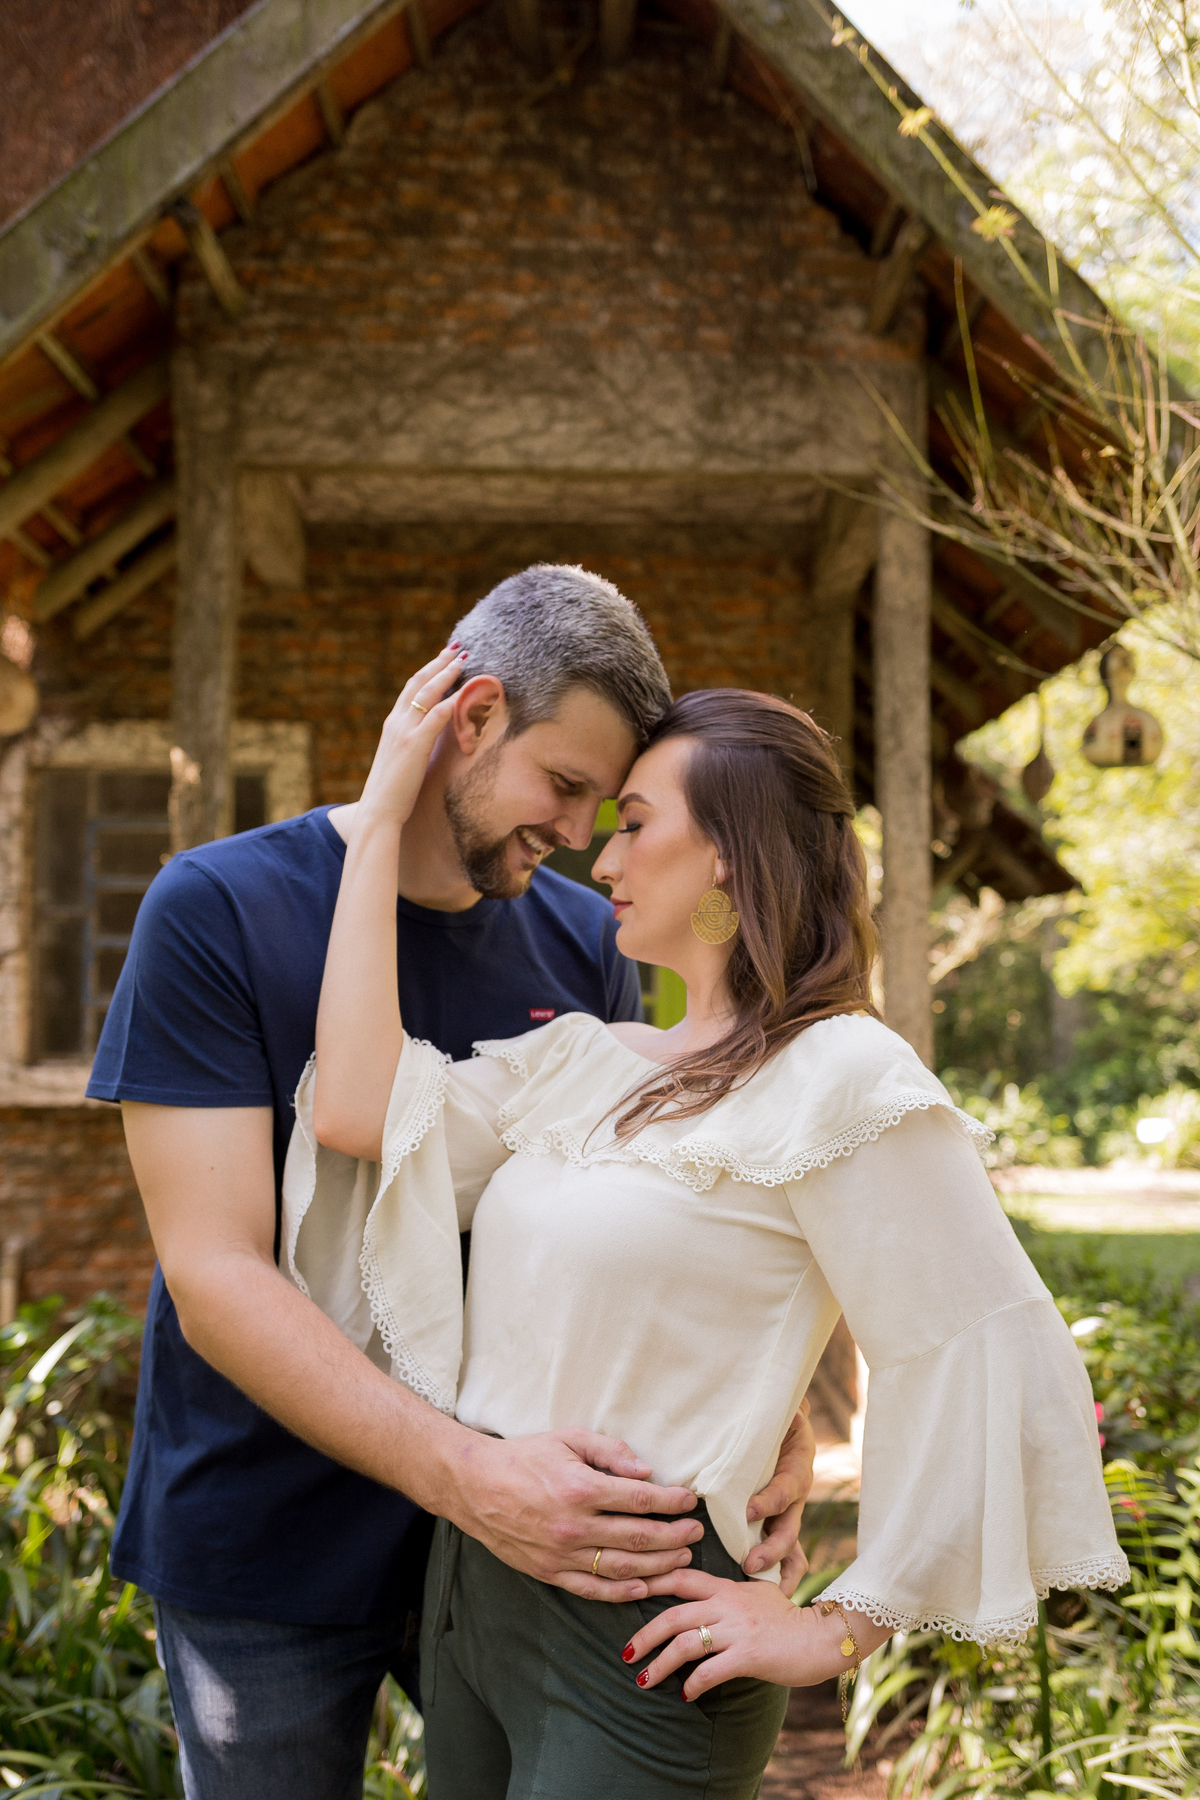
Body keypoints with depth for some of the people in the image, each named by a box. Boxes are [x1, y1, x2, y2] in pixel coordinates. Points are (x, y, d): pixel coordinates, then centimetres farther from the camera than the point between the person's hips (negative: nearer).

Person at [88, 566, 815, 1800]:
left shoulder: (584, 944, 0)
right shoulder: (215, 911, -14)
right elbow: (215, 1279, -20)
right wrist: (467, 1475, -32)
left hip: (520, 1526, 4)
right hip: (271, 1552, -3)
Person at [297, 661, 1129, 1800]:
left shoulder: (835, 1075, -13)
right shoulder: (585, 1061, 9)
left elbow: (1000, 1365, -19)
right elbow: (355, 1108, -5)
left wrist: (839, 1628, -14)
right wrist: (381, 819, 1)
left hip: (634, 1629, -7)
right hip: (468, 1581, 7)